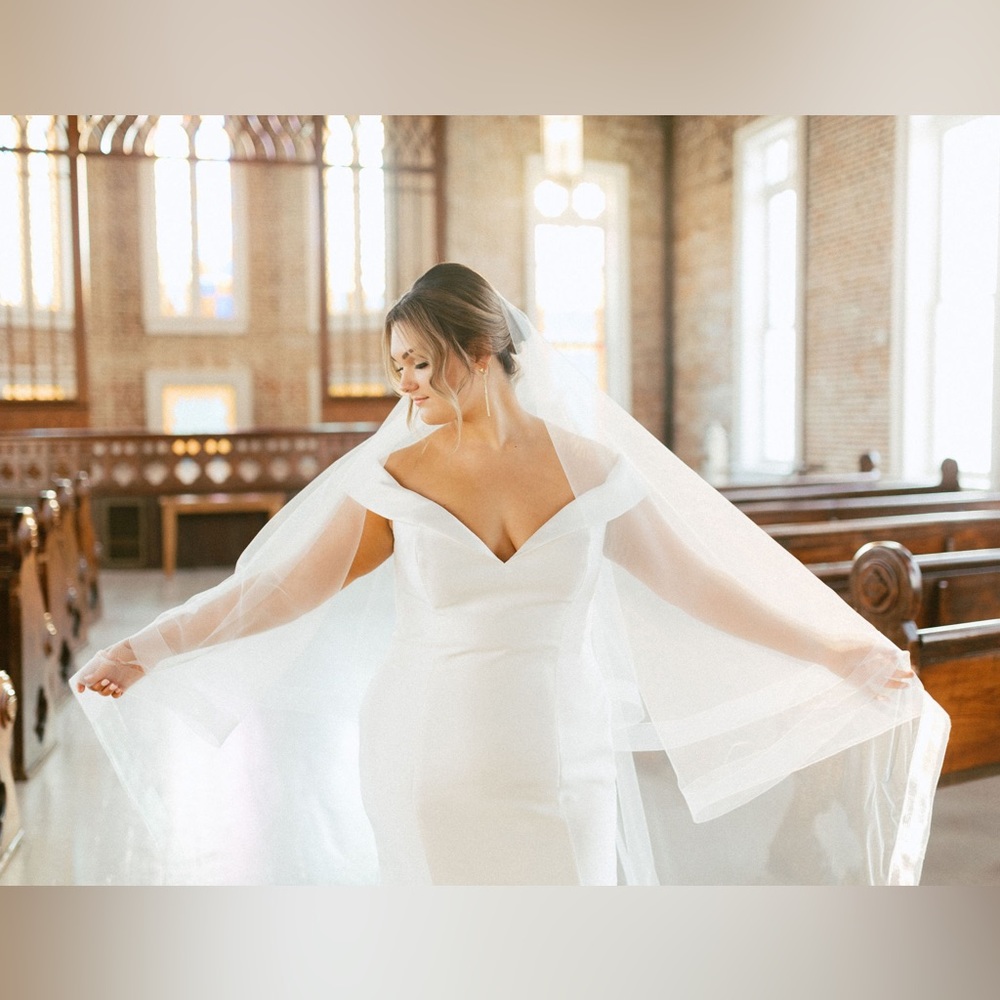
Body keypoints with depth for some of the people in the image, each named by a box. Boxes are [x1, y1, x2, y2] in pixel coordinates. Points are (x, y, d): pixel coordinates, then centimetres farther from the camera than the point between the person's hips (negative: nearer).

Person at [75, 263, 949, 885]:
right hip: (432, 766, 0)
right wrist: (147, 650, -3)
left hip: (558, 765, 1)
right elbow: (281, 588, -1)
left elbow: (700, 586, 4)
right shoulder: (395, 478, -3)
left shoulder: (589, 469, -3)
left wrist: (838, 655, 7)